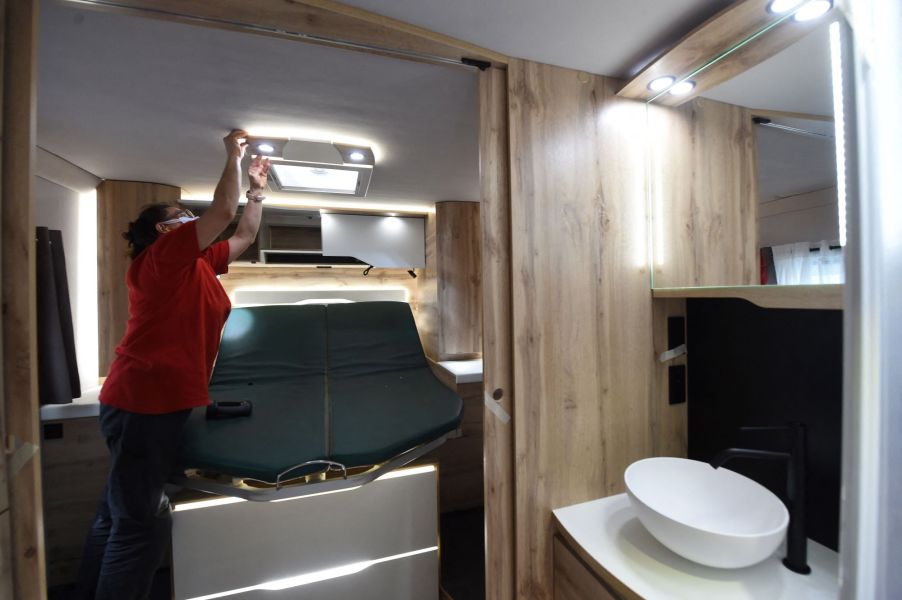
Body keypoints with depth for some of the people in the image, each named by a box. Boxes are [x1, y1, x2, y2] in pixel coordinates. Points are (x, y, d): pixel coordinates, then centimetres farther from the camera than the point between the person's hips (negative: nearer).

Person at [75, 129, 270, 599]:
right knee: (138, 520, -1)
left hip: (158, 400, 10)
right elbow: (223, 212, -14)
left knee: (118, 512, 19)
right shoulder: (164, 253, -7)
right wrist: (232, 157, 0)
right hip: (147, 401, -9)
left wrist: (257, 188, 27)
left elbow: (244, 235, 25)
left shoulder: (196, 262, 17)